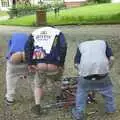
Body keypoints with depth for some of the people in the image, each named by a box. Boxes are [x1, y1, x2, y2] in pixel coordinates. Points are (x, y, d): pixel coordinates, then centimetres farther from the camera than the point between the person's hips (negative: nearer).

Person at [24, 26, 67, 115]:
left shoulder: (34, 33, 22)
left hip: (39, 66, 1)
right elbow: (63, 47, -3)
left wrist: (30, 64, 5)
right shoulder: (58, 33, 16)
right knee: (57, 82, 30)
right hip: (54, 66, -1)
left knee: (38, 85, 24)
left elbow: (27, 47, 7)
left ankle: (37, 105, 16)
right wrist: (61, 64, -3)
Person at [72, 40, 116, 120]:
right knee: (107, 89, 26)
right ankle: (111, 109, 40)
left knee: (81, 91, 21)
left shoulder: (81, 45, 24)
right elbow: (112, 58, 11)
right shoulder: (103, 42, 25)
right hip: (102, 70, 1)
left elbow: (76, 64, 13)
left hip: (86, 71, -1)